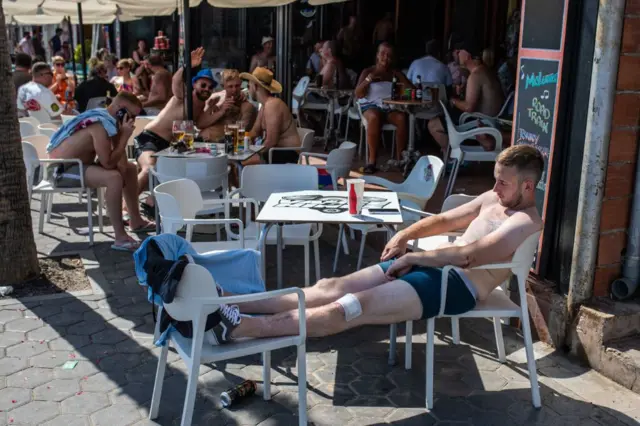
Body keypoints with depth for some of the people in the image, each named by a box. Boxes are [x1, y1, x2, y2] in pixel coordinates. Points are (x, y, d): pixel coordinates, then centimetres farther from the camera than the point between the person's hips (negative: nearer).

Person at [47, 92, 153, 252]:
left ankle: (136, 221, 24)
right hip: (62, 170, -10)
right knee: (114, 177, -33)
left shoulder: (108, 119, 3)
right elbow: (108, 163, -28)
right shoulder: (101, 125, -26)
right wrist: (125, 136, -25)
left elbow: (119, 154, 11)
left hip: (79, 163, 10)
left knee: (130, 168, 14)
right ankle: (120, 237, -29)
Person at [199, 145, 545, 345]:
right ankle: (231, 303, -11)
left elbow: (468, 255, -21)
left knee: (349, 309, -22)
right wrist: (405, 236, 8)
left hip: (457, 284, -8)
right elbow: (445, 220, 24)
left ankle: (236, 327, -28)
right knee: (331, 287, -6)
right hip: (433, 264, 9)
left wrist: (414, 257, -15)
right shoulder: (493, 198, 18)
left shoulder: (525, 222, -10)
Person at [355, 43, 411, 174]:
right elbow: (358, 95, -3)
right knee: (374, 117, -38)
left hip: (390, 107, 2)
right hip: (371, 105, -2)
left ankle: (400, 157, -20)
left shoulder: (396, 73, 12)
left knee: (402, 118, -32)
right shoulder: (368, 72, 6)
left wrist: (405, 87, -16)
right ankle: (372, 159, -33)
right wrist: (368, 80, -19)